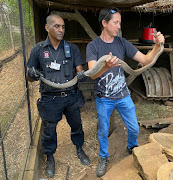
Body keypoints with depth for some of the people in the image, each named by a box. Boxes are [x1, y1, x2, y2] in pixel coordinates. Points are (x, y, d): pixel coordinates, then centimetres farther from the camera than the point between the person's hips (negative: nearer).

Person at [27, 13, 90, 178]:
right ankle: (50, 158, 39)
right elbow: (30, 78, 2)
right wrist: (32, 75, -22)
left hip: (70, 96, 2)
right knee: (49, 130, 13)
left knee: (76, 125, 17)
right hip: (50, 98, -1)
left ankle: (79, 149, 46)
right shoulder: (38, 50, -3)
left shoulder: (72, 49, 0)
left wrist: (81, 75, -28)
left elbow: (79, 70, -4)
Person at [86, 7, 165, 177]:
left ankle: (131, 148, 46)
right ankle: (103, 158, 38)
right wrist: (106, 66, -45)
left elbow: (145, 60, -1)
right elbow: (93, 74, -24)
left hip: (123, 95, 3)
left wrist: (157, 45, -18)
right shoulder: (93, 46, -11)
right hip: (104, 98, -2)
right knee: (103, 131, 13)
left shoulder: (122, 43, -2)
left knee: (134, 128, 13)